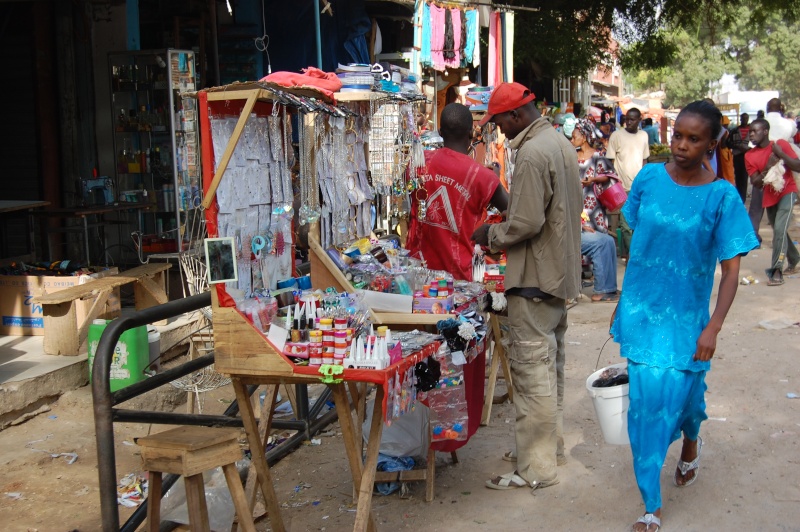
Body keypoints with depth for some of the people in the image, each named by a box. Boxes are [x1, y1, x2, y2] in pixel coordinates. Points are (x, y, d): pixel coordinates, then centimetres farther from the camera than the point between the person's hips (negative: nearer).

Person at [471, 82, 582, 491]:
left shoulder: (532, 153, -20)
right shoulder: (561, 142, 11)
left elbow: (526, 222, -25)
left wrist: (491, 235, -8)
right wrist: (503, 229, 15)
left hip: (535, 277, -10)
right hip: (560, 270, 11)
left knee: (531, 371, -3)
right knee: (551, 364, 19)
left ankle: (536, 467, 4)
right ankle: (551, 445, 32)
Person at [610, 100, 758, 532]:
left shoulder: (722, 197, -10)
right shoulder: (649, 178, -2)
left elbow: (730, 271, -9)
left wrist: (712, 328, -16)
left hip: (686, 315, -2)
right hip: (641, 307, 2)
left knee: (680, 393, 5)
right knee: (646, 396, 1)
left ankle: (691, 439, 45)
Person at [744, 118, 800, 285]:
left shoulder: (781, 144, -11)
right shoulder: (750, 156, -5)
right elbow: (756, 184, -8)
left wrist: (780, 154, -24)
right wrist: (768, 167, -23)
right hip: (769, 196, 5)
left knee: (779, 229, -20)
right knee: (779, 231, 17)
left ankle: (776, 271, -18)